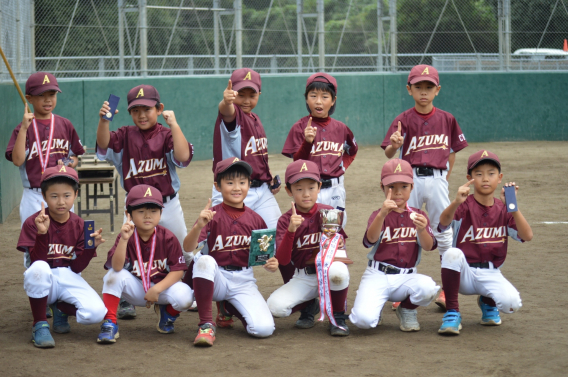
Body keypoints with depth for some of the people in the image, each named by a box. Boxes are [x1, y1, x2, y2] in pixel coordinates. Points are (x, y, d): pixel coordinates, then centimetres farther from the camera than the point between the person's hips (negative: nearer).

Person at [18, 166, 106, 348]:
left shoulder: (79, 225, 1)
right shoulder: (33, 223, -8)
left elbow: (77, 267, -1)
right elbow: (36, 262, -19)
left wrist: (91, 247, -18)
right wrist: (42, 233, -32)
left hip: (69, 279, 3)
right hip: (45, 279, -3)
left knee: (96, 313, -25)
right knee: (38, 269, -40)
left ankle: (61, 309, 11)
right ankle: (39, 325, -19)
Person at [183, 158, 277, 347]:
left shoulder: (255, 219, 3)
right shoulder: (212, 215, -6)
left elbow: (265, 254, 12)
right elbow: (188, 247, -20)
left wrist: (272, 263, -11)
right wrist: (198, 226, -39)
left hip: (243, 281, 2)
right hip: (216, 278, -2)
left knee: (264, 329, -20)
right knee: (203, 260, -36)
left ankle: (228, 308, 16)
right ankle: (206, 324, -23)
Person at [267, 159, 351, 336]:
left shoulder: (328, 212, -1)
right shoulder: (285, 220, -4)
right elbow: (282, 260, -15)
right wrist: (290, 230, -29)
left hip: (328, 267, -1)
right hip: (302, 279, 1)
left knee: (338, 270, -38)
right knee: (275, 306, -24)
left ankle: (338, 318, -9)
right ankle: (308, 307, 12)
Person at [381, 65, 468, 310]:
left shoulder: (446, 119, 4)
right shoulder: (404, 120, -4)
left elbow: (453, 150, 14)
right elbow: (388, 153, -13)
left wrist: (445, 176, 6)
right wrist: (394, 145, -35)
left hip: (437, 179, 1)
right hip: (410, 178, -1)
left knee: (444, 234, 5)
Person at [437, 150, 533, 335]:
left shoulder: (503, 209, 4)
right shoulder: (465, 206, -6)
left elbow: (527, 236, -11)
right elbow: (444, 222, -28)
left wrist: (512, 206, -25)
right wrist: (456, 202, -49)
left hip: (491, 275, 2)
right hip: (464, 273, -2)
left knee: (511, 302, -27)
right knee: (452, 253, -34)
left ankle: (488, 303, 14)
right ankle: (452, 313, -17)